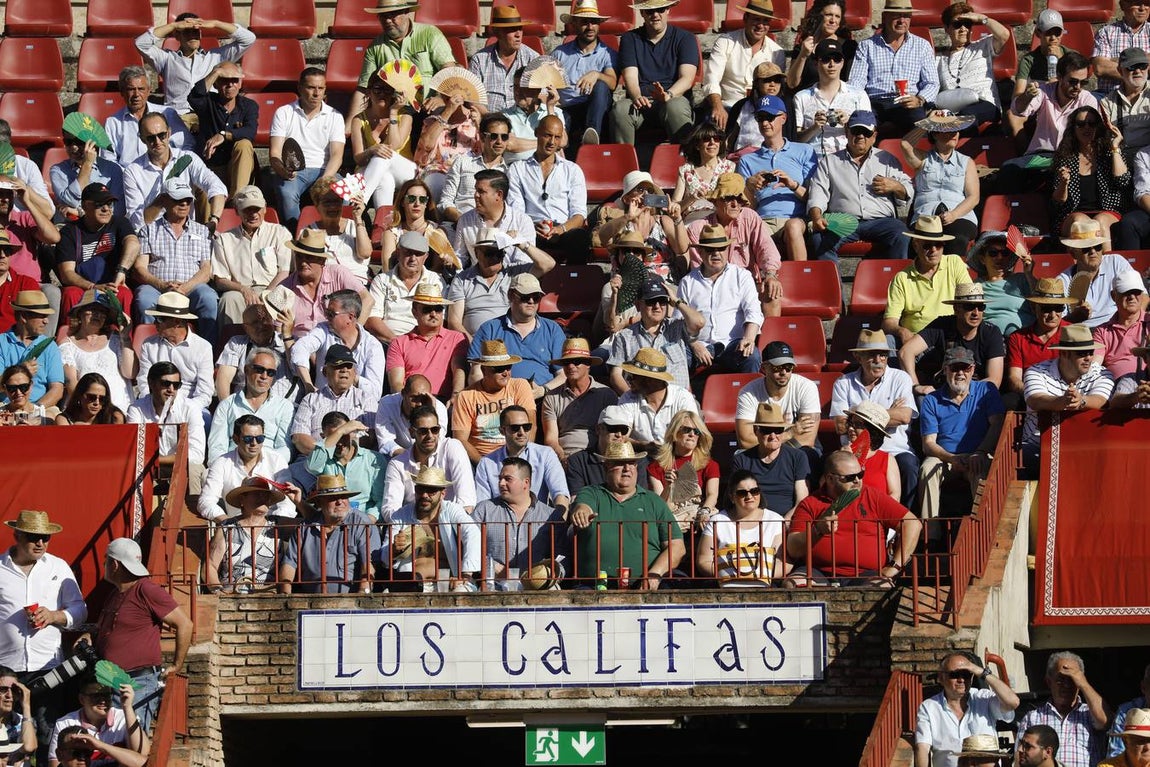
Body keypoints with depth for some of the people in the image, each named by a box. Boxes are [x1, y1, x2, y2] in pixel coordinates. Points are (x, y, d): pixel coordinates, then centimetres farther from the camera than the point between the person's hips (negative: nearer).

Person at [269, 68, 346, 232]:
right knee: (287, 193, -36)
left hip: (323, 171, 1)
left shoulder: (334, 116, 12)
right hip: (291, 171, -1)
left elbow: (336, 155, 1)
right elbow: (275, 153, -1)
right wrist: (284, 171, -26)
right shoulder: (283, 113, 8)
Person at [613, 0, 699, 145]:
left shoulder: (685, 38, 9)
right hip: (640, 99, 1)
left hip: (675, 98, -1)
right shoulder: (630, 39, 13)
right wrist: (637, 97, -23)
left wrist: (668, 95, -26)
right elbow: (630, 77, 0)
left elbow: (687, 78, -4)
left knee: (675, 108, -38)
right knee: (620, 109, -33)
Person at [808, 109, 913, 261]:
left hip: (881, 221, 0)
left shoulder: (887, 159, 23)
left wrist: (895, 186, -2)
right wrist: (816, 217, -11)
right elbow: (818, 193, 10)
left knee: (901, 236, -32)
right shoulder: (829, 162, 21)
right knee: (820, 238, -32)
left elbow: (909, 191, 21)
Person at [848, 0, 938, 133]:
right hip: (874, 103, 0)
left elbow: (931, 83, 12)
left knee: (917, 118, -36)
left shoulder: (922, 46, 18)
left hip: (908, 103, 1)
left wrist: (919, 100, -11)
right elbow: (856, 82, 8)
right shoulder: (866, 46, 16)